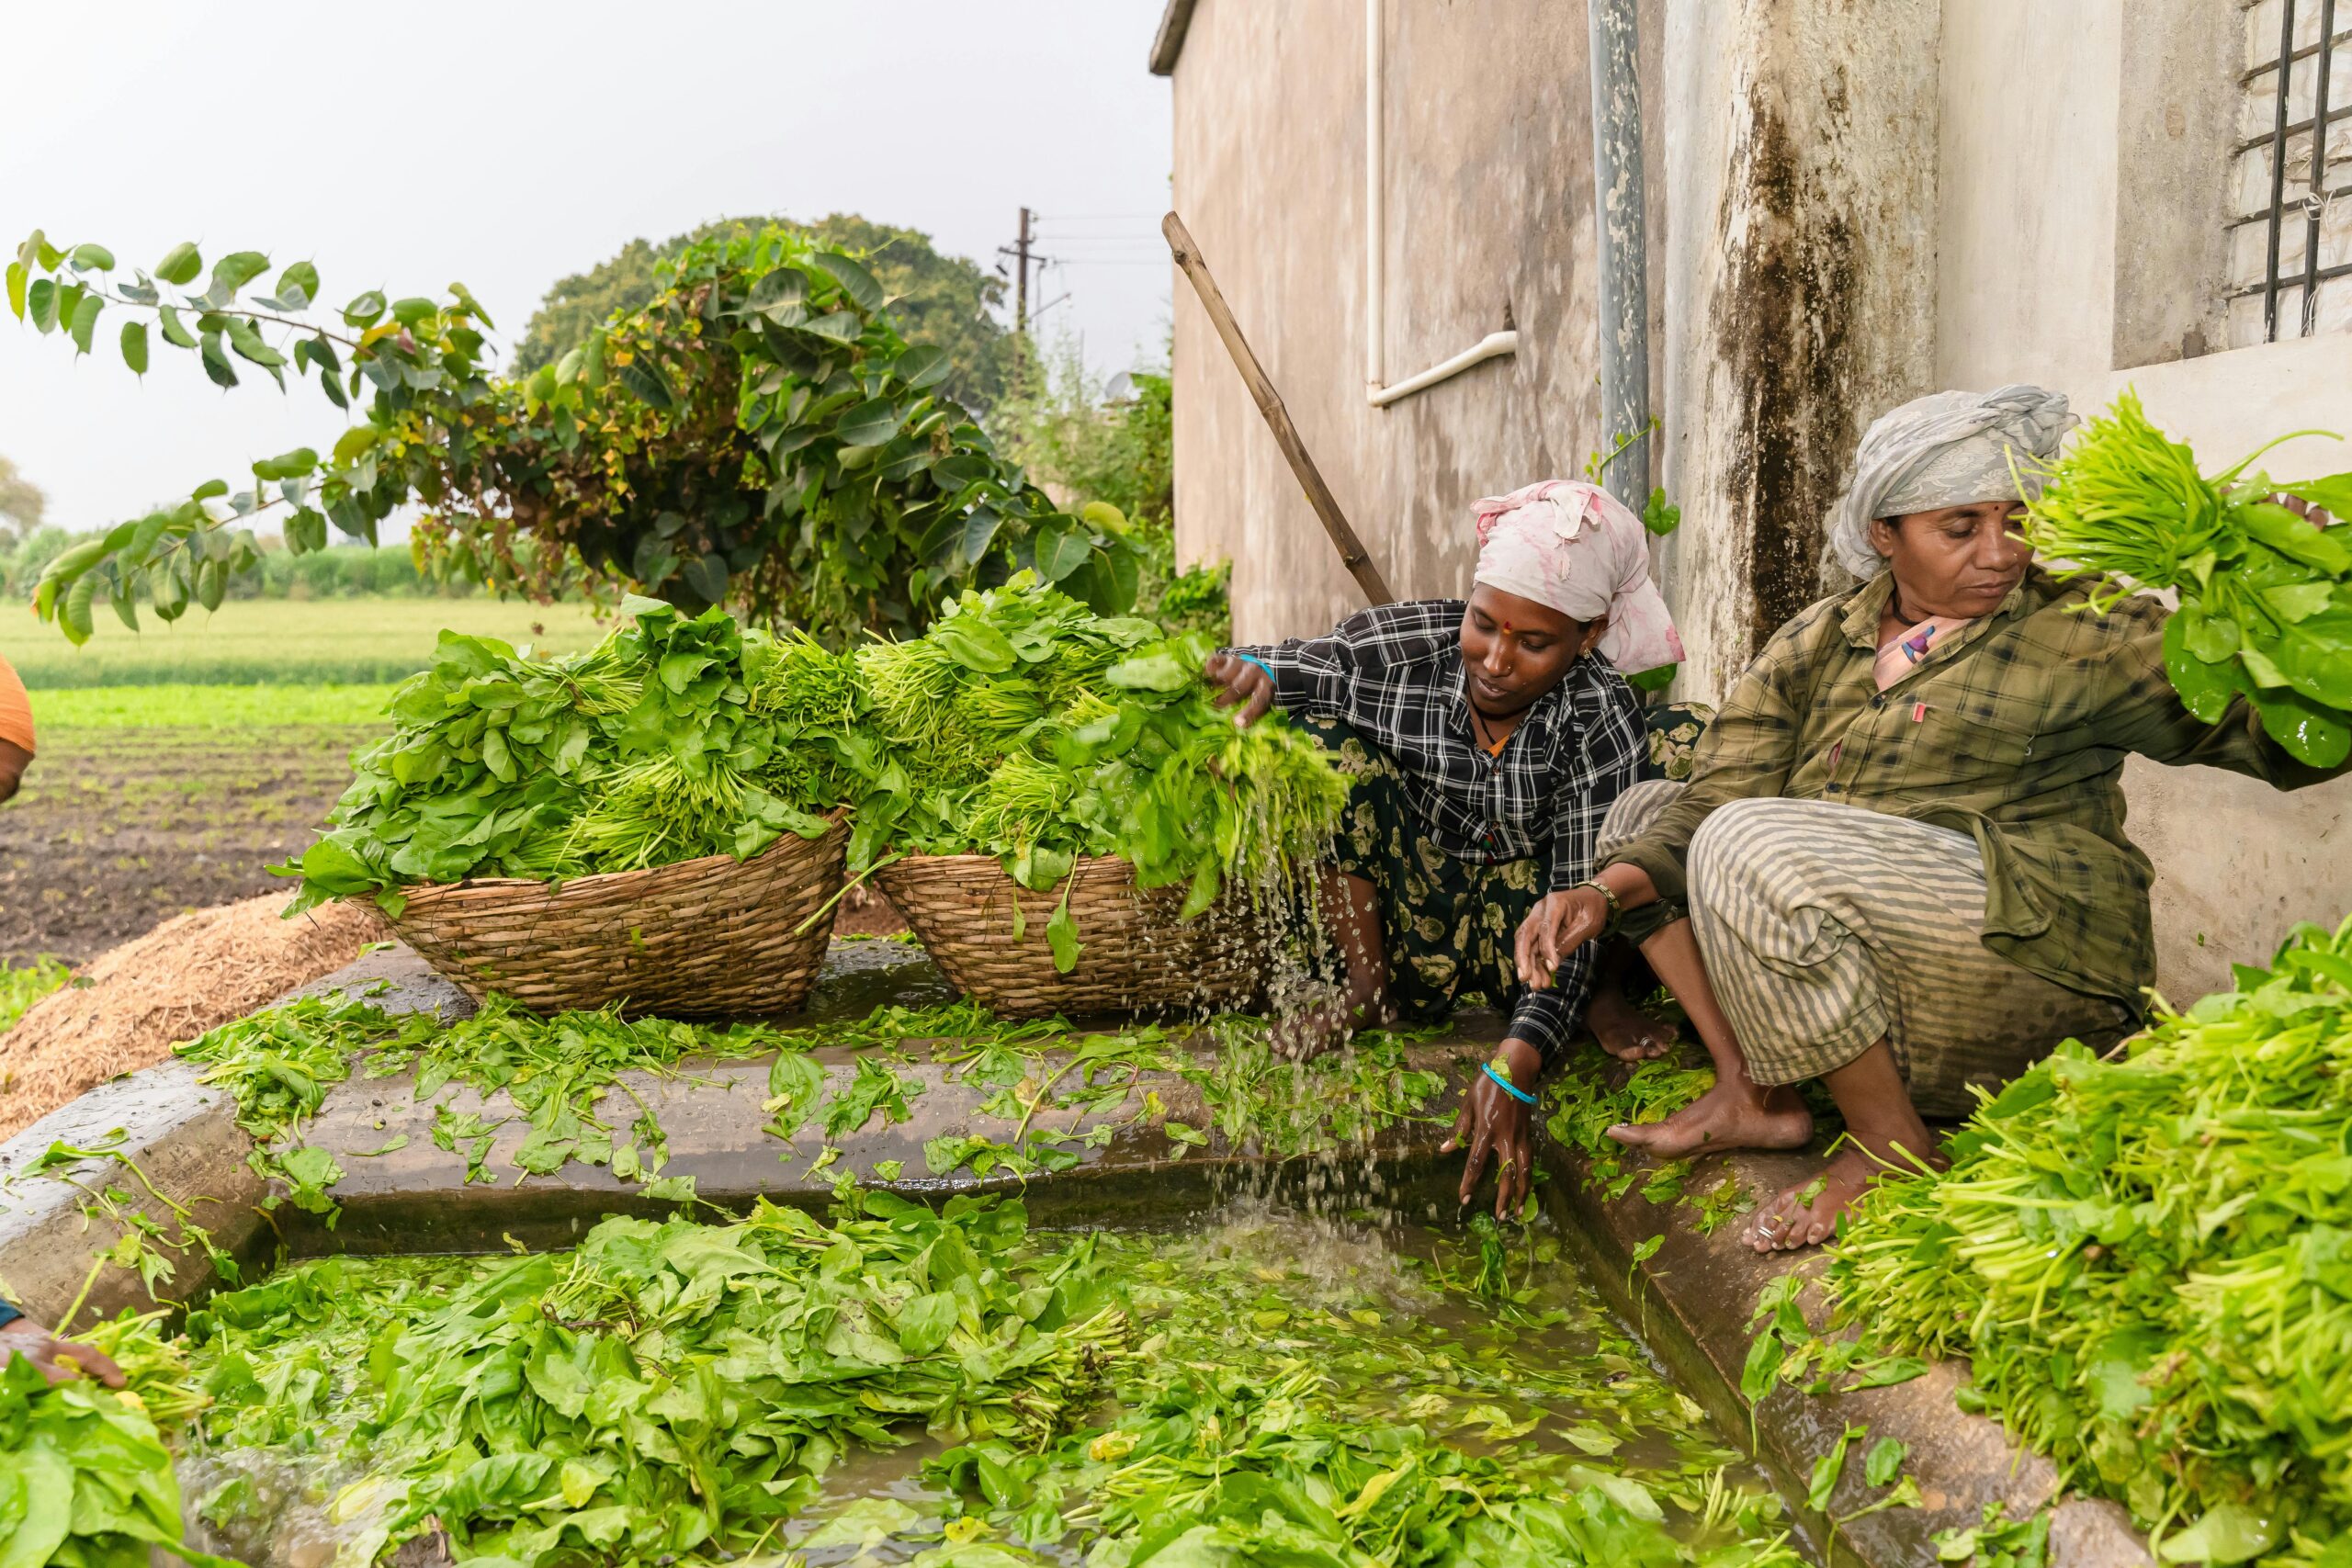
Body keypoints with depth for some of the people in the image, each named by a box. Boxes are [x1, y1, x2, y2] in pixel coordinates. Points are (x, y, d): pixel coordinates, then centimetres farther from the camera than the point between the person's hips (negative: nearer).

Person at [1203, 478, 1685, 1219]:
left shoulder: (1601, 721, -22)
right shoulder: (1400, 644, -19)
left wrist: (1516, 1068, -38)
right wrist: (1252, 671, -41)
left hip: (1508, 933, -2)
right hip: (1405, 909, 2)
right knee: (1328, 737, -23)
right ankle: (1371, 988, -9)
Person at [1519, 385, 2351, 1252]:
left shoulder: (2083, 635, 0)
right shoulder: (1814, 646, 11)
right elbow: (1712, 796, 3)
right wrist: (1606, 891, -14)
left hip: (2033, 953, -6)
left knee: (1752, 846, -27)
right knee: (1645, 808, 6)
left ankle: (1891, 1147, -13)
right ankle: (1751, 1087, -7)